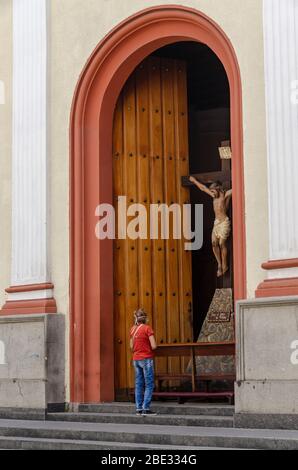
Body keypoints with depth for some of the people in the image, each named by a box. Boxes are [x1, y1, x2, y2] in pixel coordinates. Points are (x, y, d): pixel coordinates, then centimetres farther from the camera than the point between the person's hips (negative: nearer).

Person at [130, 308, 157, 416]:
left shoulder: (133, 329, 7)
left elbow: (131, 347, 13)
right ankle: (146, 408, -7)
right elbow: (153, 346, -15)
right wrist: (149, 349, 5)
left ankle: (139, 408, 10)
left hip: (136, 359, 6)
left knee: (139, 385, 10)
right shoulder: (147, 328, -11)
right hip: (146, 359, -6)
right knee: (149, 385, -2)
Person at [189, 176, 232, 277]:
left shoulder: (226, 195, -4)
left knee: (222, 243, -9)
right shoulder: (214, 196, 15)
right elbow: (203, 188, 25)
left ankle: (224, 266, -2)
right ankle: (219, 264, 5)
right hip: (216, 222, 6)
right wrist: (194, 181, 33)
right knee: (214, 243, -4)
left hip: (224, 222, -6)